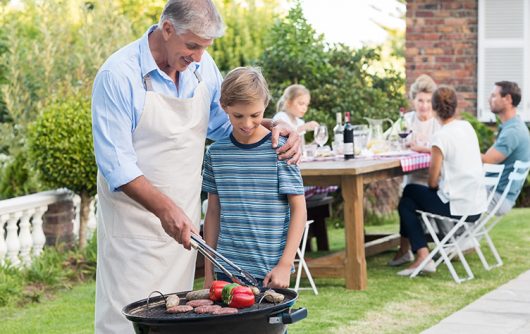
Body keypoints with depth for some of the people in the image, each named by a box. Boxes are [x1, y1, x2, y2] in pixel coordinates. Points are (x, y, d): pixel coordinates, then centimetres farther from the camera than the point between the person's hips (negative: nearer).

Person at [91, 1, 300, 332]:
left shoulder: (202, 66, 3)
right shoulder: (118, 75, -16)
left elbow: (224, 121, 18)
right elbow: (116, 165, -18)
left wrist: (275, 128, -1)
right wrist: (164, 208, -29)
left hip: (183, 220, 6)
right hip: (135, 224, -6)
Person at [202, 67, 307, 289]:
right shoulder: (216, 153, 5)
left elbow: (298, 208, -3)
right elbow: (213, 212, 11)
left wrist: (285, 265, -10)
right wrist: (209, 271, 10)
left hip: (270, 271, -3)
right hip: (227, 270, 3)